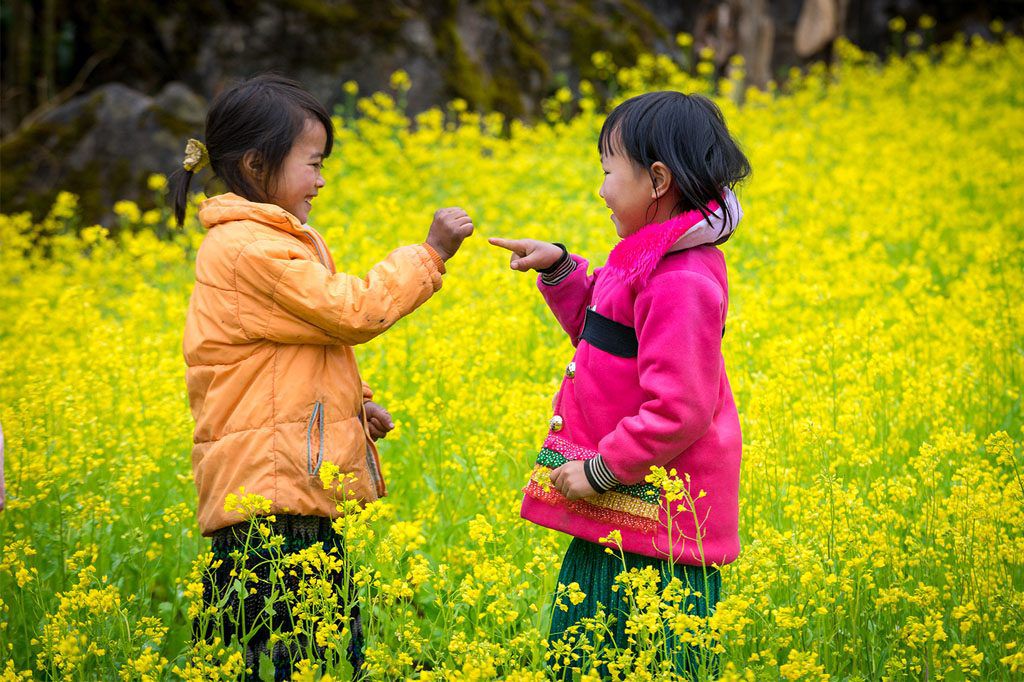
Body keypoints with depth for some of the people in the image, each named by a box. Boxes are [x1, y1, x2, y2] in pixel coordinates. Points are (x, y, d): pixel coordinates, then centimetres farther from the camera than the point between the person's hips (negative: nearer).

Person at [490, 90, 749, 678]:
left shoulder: (681, 282, -22)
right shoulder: (654, 259, 10)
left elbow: (678, 410, -25)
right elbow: (607, 334, 27)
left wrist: (600, 472, -18)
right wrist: (559, 270, 14)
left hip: (651, 524, -10)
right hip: (619, 513, 10)